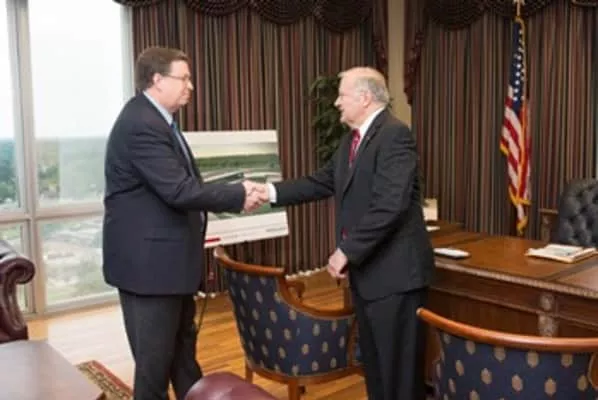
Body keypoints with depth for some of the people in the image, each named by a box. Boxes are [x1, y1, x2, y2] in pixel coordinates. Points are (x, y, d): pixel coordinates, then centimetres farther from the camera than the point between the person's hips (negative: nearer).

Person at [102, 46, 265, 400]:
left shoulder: (157, 119, 12)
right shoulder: (141, 124, -21)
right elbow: (179, 190, -27)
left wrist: (233, 193, 4)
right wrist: (239, 195, -18)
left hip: (169, 257, 11)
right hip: (148, 260, -11)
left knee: (183, 348, 24)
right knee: (155, 361, 5)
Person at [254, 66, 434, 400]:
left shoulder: (395, 135, -17)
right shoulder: (352, 140, 13)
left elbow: (389, 205, -26)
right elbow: (322, 183, 14)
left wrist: (347, 251, -21)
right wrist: (270, 191, 4)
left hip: (394, 271, -9)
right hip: (366, 269, 9)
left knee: (399, 366, 3)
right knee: (375, 362, 21)